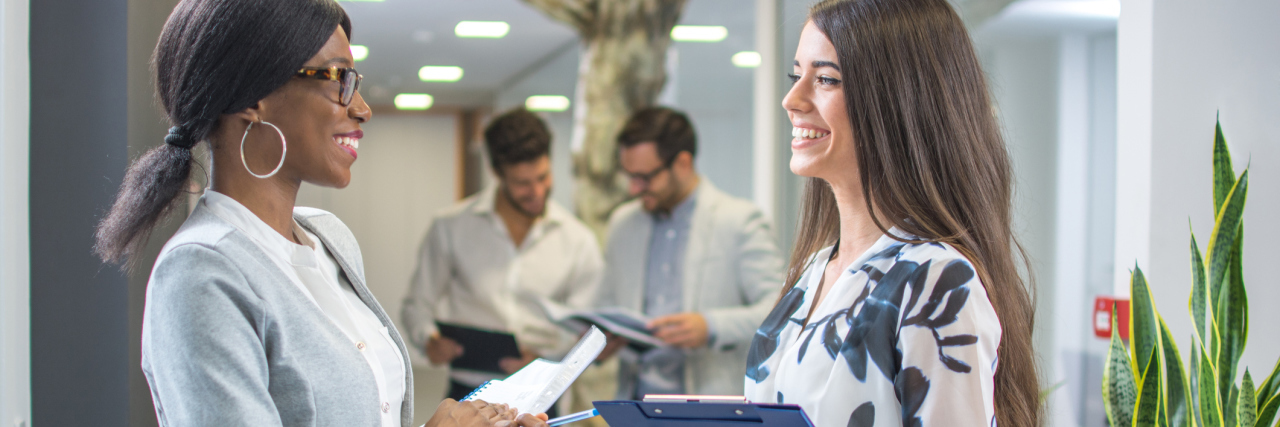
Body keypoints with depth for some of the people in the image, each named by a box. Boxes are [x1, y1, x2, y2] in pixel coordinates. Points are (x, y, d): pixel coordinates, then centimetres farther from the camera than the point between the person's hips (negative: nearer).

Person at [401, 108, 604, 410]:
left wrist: (545, 358, -14)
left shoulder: (578, 240, 7)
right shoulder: (450, 227, 5)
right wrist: (429, 339, -10)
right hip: (469, 394, -1)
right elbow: (417, 306, 12)